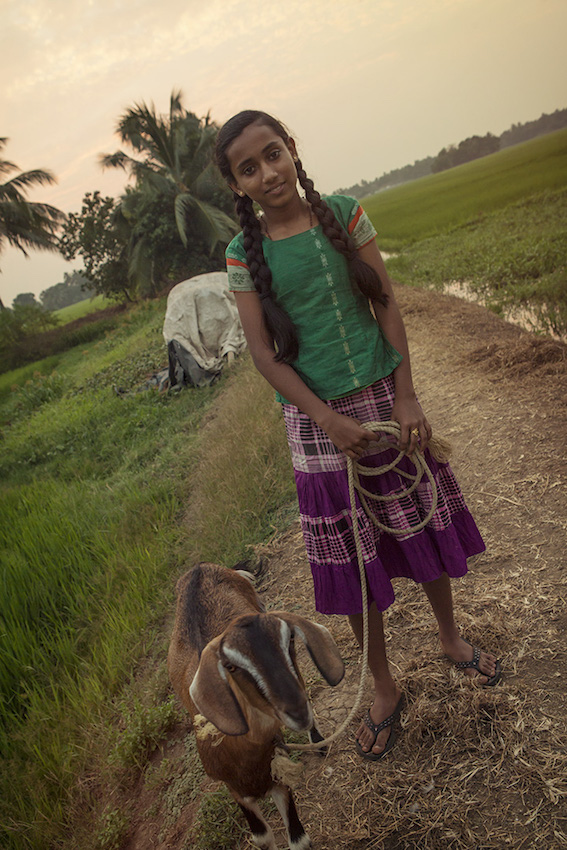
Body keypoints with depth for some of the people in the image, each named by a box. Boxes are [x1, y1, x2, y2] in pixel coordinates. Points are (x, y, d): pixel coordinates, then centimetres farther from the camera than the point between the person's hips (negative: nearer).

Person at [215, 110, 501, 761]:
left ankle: (452, 639, 43)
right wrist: (330, 422, -15)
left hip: (383, 395, 2)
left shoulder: (344, 214, -1)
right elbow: (263, 353, -8)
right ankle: (383, 688, 30)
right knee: (353, 556, 8)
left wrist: (406, 396, -8)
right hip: (317, 417, -1)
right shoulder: (244, 254, -5)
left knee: (426, 526, 14)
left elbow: (386, 303, -1)